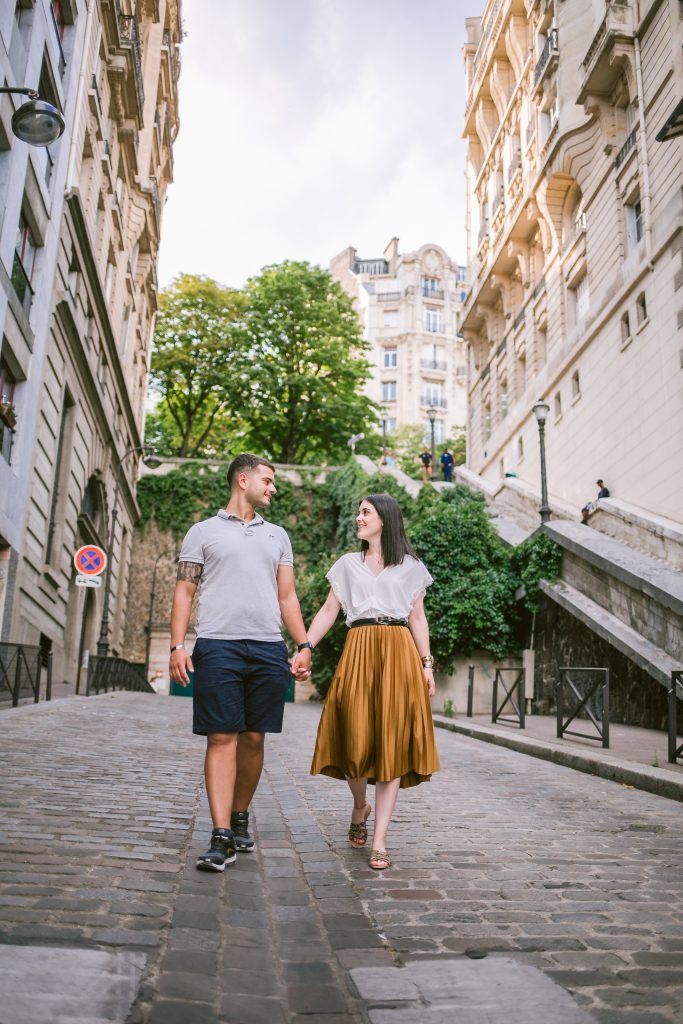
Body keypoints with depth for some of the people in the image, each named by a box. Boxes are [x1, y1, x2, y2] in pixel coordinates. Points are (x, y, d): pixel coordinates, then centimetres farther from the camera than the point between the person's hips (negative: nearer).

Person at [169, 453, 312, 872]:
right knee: (222, 739, -6)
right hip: (219, 646, -3)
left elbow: (287, 595, 17)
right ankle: (221, 837, -5)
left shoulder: (277, 536, 20)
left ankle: (240, 817, 23)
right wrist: (178, 646, -7)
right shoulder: (204, 531, 10)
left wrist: (304, 644, 7)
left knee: (254, 739, 6)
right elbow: (185, 592, 5)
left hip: (269, 649, 4)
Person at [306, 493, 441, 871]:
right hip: (358, 654, 1)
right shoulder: (348, 564, 15)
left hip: (398, 655, -1)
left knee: (392, 744, -4)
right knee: (356, 738, -2)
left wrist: (426, 664, 2)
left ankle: (379, 841, 1)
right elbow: (328, 612, 10)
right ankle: (360, 807, 30)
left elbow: (418, 619, 11)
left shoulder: (410, 567, 11)